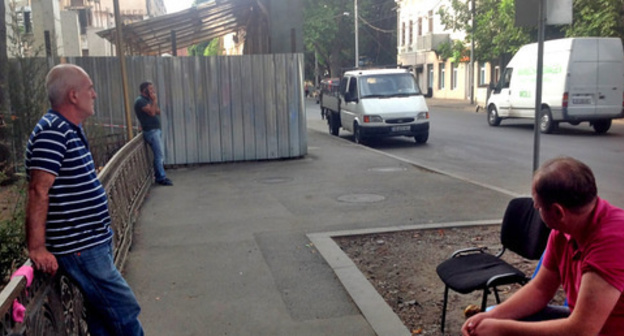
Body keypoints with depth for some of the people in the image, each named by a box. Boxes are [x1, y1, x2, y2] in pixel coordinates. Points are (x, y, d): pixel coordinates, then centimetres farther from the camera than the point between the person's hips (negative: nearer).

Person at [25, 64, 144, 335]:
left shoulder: (70, 129, 13)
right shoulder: (52, 132, -18)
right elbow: (39, 191, -23)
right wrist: (37, 248, -24)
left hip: (95, 242, 10)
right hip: (80, 249, -10)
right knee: (125, 309, -3)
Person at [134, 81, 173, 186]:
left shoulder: (148, 100, 17)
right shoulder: (140, 101, -12)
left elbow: (158, 112, 14)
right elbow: (152, 112, -22)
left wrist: (154, 101, 2)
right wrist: (154, 100, -13)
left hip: (156, 130, 10)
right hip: (151, 131, -10)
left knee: (160, 155, 12)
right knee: (160, 155, -10)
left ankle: (159, 175, 19)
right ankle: (161, 178, -4)